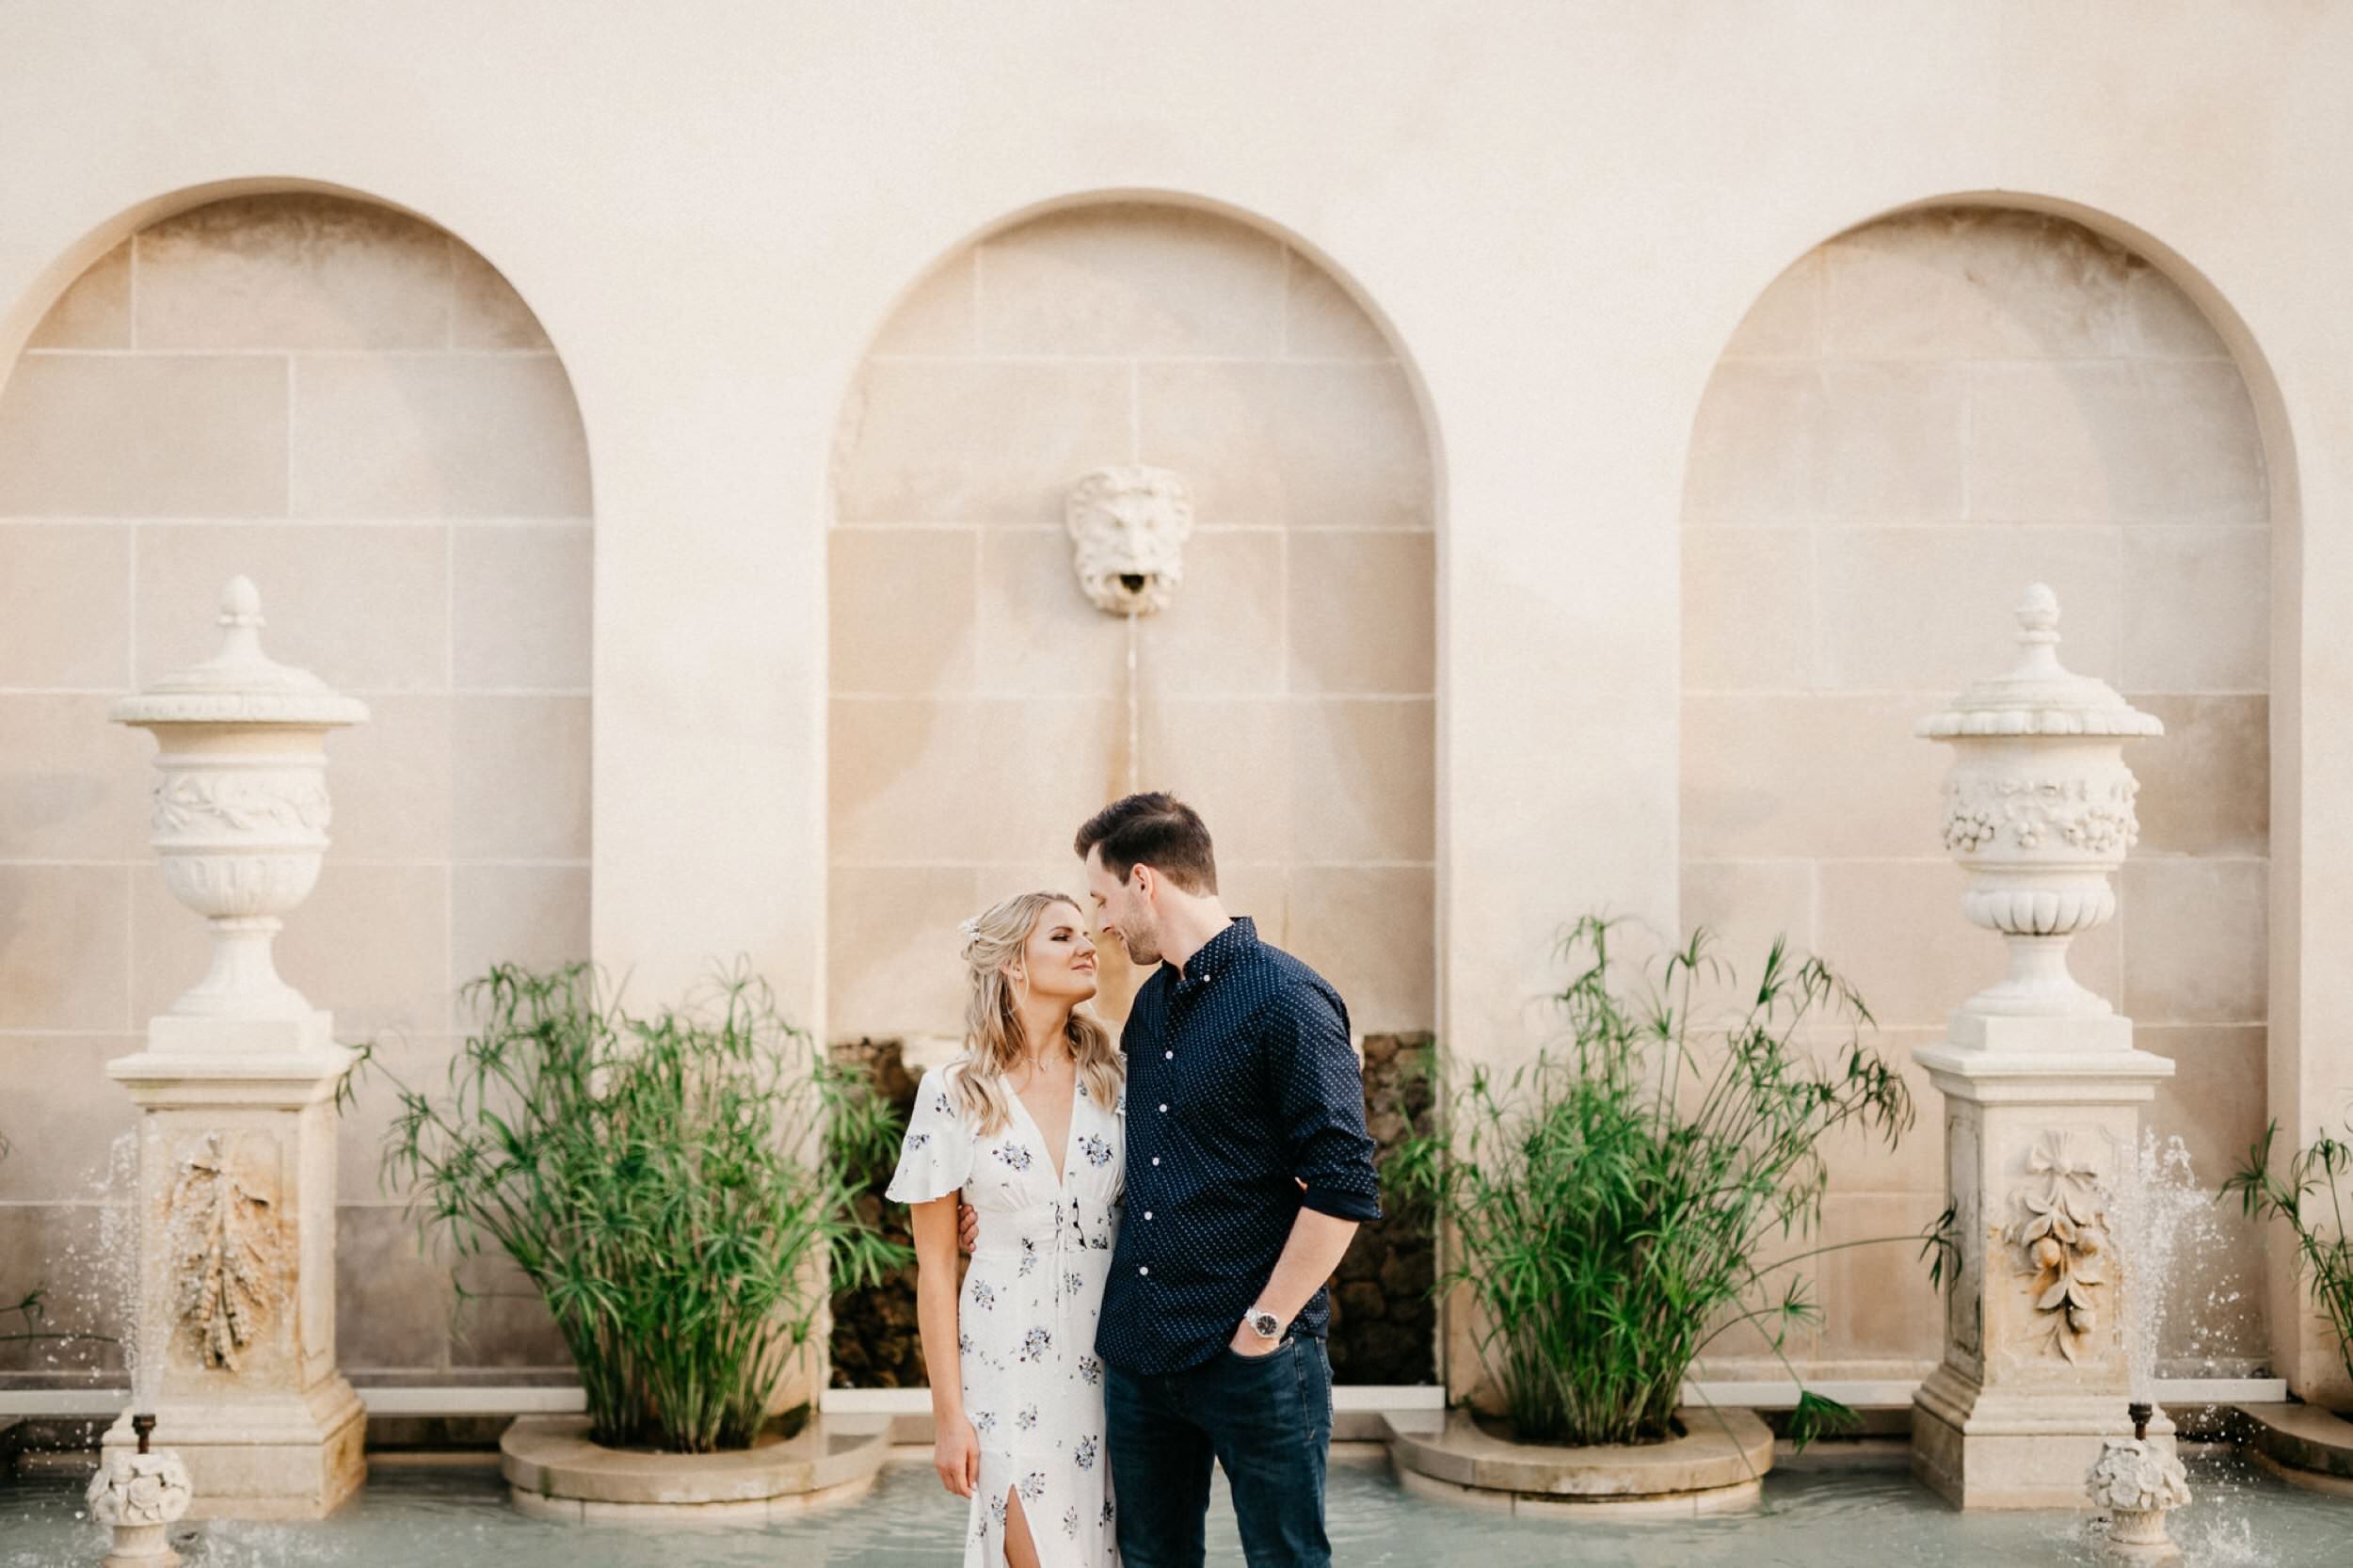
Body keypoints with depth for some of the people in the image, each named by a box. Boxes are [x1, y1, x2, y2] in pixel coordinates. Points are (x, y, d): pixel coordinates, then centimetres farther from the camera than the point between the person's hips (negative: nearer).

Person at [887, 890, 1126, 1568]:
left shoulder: (1115, 1079, 3)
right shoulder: (953, 1095, -4)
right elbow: (935, 1264, -2)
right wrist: (948, 1413, -5)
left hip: (1107, 1353, 3)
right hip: (1009, 1356, -3)